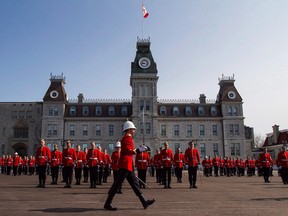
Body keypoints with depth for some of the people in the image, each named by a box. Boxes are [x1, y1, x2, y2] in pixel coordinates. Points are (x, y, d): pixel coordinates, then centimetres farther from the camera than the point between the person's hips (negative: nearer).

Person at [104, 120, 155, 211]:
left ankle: (144, 202, 11)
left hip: (127, 165, 11)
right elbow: (127, 150, -21)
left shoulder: (127, 138, 21)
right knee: (118, 183, -6)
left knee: (134, 183, 8)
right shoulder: (127, 137, -10)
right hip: (126, 164, -11)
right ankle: (108, 203, 0)